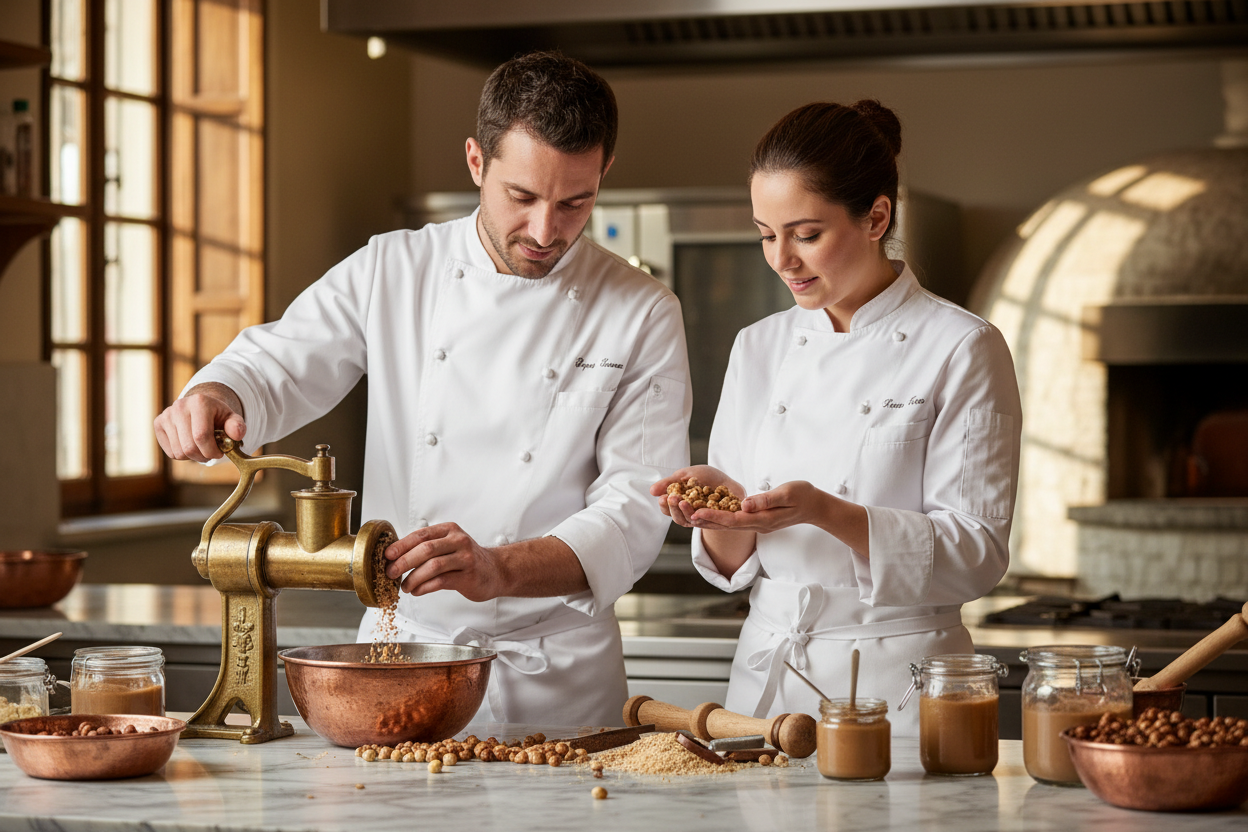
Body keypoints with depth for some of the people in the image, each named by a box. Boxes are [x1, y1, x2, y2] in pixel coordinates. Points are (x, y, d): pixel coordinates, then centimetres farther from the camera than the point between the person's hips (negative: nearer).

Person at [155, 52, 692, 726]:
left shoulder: (644, 317, -1)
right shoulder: (389, 271, 5)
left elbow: (636, 507, -7)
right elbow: (275, 367, 1)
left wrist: (499, 569, -24)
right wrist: (215, 396, -25)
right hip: (396, 656, 2)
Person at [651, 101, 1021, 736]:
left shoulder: (963, 350, -5)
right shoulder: (758, 348, 10)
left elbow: (975, 556, -10)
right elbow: (733, 564, 11)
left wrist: (826, 513, -22)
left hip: (897, 688, -3)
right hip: (764, 677, 4)